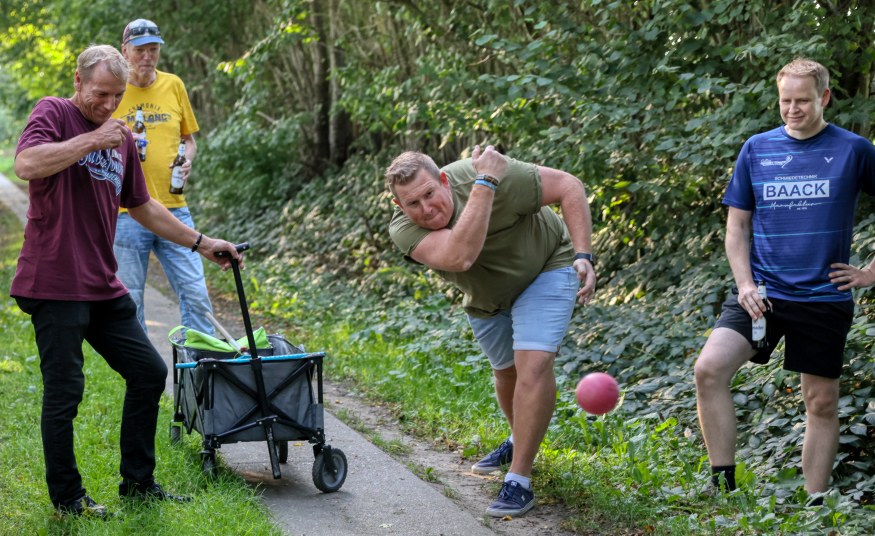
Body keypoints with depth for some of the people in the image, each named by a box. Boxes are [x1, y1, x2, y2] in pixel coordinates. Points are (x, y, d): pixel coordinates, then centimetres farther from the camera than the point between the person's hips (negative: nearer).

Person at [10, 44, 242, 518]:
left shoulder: (121, 137, 16)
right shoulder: (53, 114, -5)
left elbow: (141, 206, 27)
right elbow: (27, 164, -26)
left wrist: (200, 243, 27)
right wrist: (92, 139, -22)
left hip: (102, 287, 8)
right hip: (55, 284, -8)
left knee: (149, 372, 10)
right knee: (64, 392, -4)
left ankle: (138, 483, 21)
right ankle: (67, 499, 10)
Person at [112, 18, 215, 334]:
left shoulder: (173, 85, 8)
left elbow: (189, 138, 19)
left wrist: (187, 159, -2)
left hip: (173, 206, 2)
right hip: (126, 211, -2)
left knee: (195, 293, -1)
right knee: (129, 302, 4)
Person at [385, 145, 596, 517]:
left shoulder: (496, 174, -36)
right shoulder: (404, 230, -30)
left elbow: (567, 185, -26)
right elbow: (459, 257, -49)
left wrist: (583, 256, -34)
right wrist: (486, 184, -50)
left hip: (545, 268, -4)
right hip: (487, 298, 4)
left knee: (533, 362, -22)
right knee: (505, 371, 21)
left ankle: (519, 481, -15)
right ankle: (519, 442, 52)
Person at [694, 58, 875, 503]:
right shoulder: (757, 149, 6)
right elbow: (737, 224, 9)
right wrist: (745, 284, -4)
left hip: (824, 297, -1)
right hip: (762, 292, 1)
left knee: (822, 401, 4)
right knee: (710, 368, -18)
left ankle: (814, 506, 17)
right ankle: (722, 485, -10)